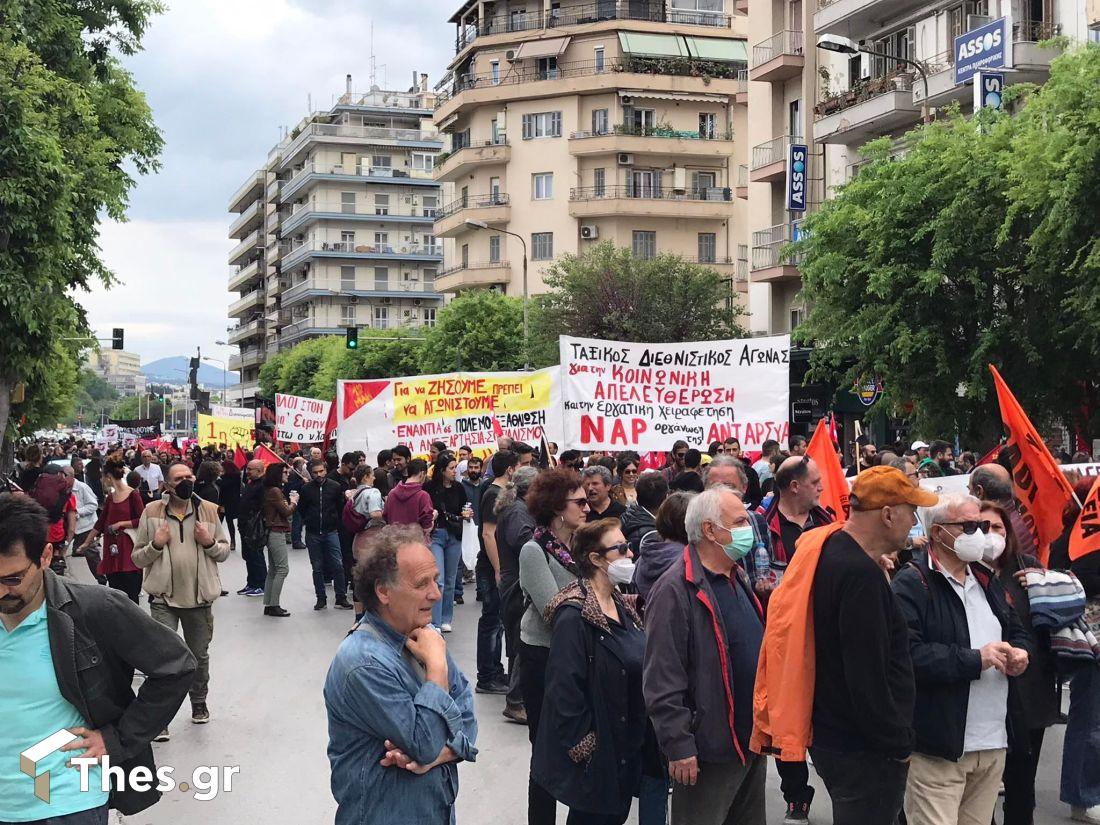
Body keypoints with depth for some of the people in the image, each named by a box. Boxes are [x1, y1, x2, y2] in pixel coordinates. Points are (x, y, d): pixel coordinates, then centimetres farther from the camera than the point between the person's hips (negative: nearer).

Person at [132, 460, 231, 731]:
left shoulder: (208, 511, 2)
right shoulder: (152, 512, -2)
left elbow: (224, 552, 9)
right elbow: (137, 558, 2)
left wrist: (209, 543, -12)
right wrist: (156, 545, -17)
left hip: (199, 597, 2)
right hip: (164, 597, -2)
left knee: (200, 656, 17)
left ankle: (199, 703, 38)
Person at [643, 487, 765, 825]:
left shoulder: (738, 578, 11)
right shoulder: (675, 590, -18)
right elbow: (663, 680, -21)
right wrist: (679, 746, -21)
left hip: (752, 738, 9)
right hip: (710, 749, -9)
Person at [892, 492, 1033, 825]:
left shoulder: (987, 582, 18)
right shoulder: (911, 585, -10)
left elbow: (1018, 632, 28)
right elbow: (906, 656, -23)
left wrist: (1020, 652, 4)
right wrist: (976, 659, -20)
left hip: (993, 746, 8)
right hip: (938, 747, -8)